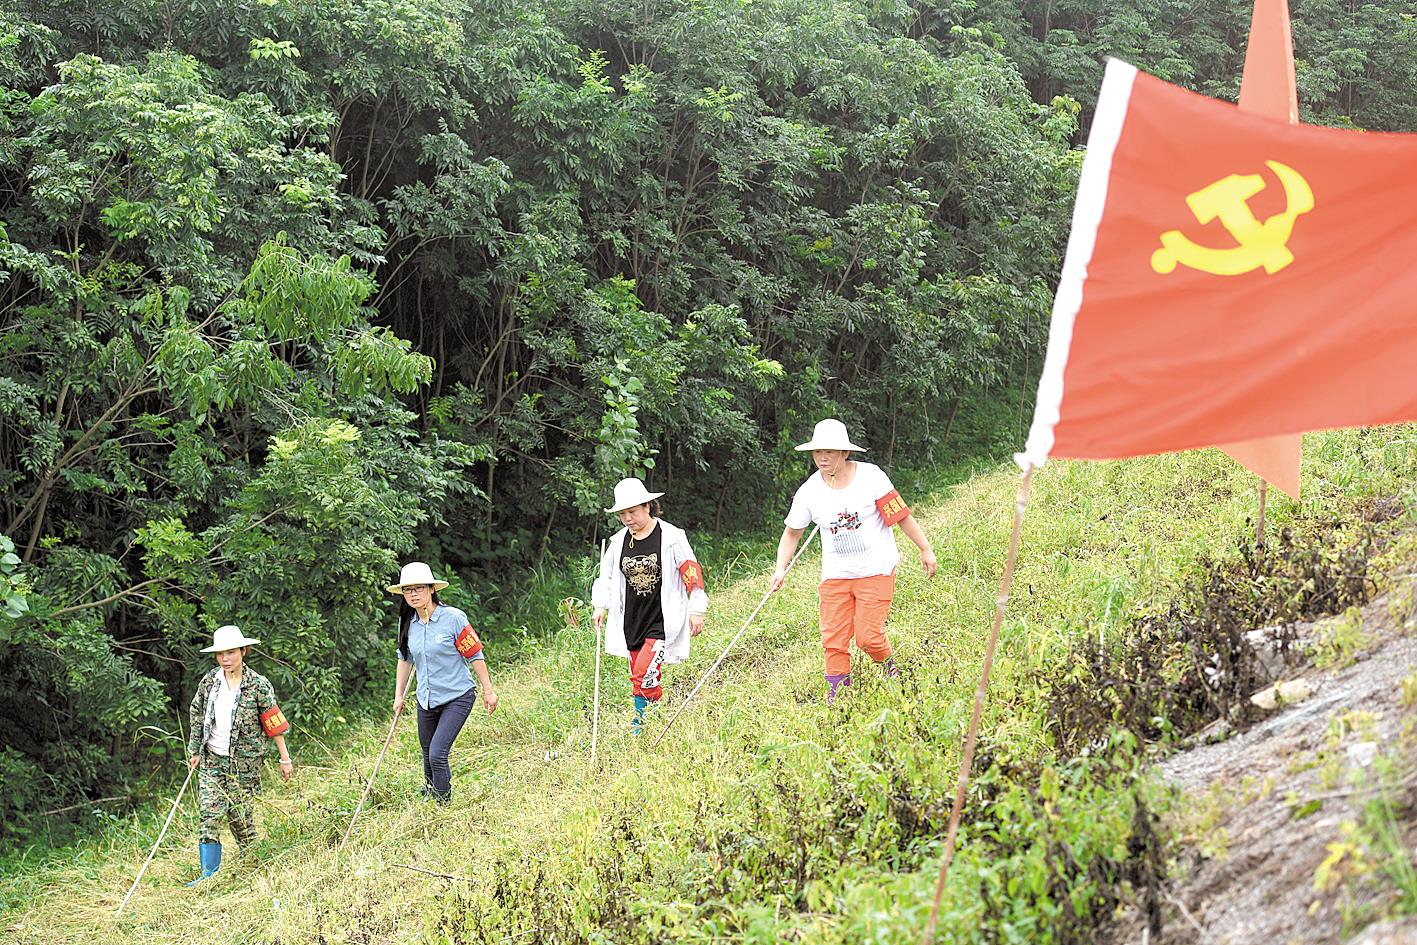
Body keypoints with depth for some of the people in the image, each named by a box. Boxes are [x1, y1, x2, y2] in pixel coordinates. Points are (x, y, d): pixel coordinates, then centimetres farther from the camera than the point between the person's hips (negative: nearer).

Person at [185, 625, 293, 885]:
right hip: (211, 760, 3)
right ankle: (209, 874, -3)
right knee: (209, 815, -5)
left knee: (241, 817, 1)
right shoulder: (209, 682, 2)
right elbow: (197, 717, 14)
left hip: (244, 762, -3)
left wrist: (285, 759, -1)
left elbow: (274, 724, -5)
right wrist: (194, 751, 12)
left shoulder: (258, 686, -9)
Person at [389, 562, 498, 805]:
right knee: (428, 755, 16)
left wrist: (488, 690, -5)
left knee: (438, 754, -16)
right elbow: (405, 660, 15)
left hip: (457, 697, -6)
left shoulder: (453, 618, -16)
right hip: (426, 700, 6)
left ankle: (444, 807, 0)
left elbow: (475, 655, -9)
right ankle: (428, 797, 39)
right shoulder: (407, 623, 1)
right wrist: (399, 696, 15)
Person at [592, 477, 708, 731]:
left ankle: (639, 727, -10)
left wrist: (696, 611, -4)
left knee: (644, 675, -17)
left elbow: (691, 572, -4)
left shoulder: (671, 537, -9)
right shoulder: (619, 541, 6)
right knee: (649, 681, 10)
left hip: (663, 621, -6)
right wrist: (601, 606, 8)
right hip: (631, 621, 6)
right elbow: (606, 574, 18)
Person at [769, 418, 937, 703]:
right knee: (833, 639, -3)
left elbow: (901, 515, -3)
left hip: (876, 570, -3)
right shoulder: (809, 492, -3)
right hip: (835, 574, 3)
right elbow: (792, 532, 9)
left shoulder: (870, 476, -9)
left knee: (868, 636, -8)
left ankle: (889, 668, 24)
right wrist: (781, 569, -3)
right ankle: (837, 696, 9)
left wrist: (926, 550, 1)